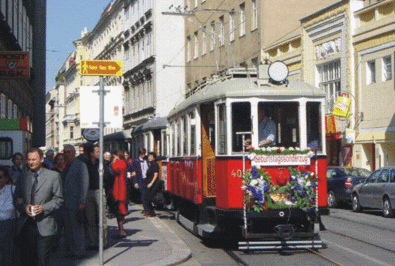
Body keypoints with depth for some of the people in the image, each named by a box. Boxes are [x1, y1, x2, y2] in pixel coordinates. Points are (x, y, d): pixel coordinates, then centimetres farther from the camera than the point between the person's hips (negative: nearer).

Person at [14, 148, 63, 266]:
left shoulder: (54, 176, 3)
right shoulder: (23, 177, 12)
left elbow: (58, 199, 2)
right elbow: (17, 199, 14)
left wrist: (44, 208, -14)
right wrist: (24, 207, -7)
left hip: (44, 226, -3)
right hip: (26, 226, 3)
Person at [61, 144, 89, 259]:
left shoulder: (80, 165, -7)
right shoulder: (66, 167, 18)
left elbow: (84, 184, -12)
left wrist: (82, 202, -18)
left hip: (75, 202, -8)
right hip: (67, 202, 8)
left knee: (77, 227, -4)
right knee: (68, 227, 9)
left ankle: (80, 251, 4)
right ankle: (71, 250, 16)